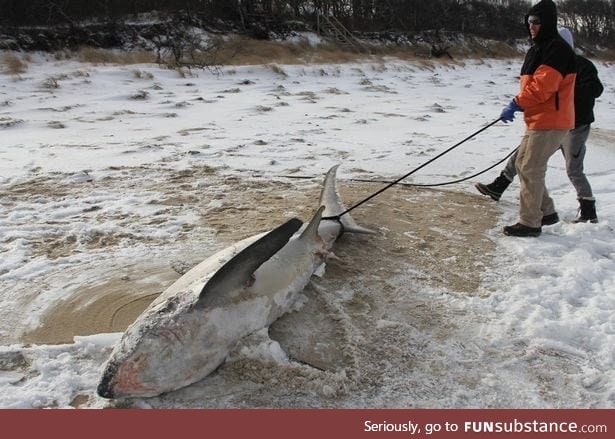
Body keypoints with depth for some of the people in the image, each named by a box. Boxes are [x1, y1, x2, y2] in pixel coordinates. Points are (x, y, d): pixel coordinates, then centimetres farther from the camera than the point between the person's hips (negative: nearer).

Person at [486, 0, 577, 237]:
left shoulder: (558, 49, -14)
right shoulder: (537, 49, 18)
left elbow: (543, 86, -24)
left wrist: (517, 104, -22)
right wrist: (518, 106, 12)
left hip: (550, 122, -10)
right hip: (536, 120, 10)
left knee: (530, 170, -7)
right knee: (522, 164, 15)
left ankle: (530, 223, 2)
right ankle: (546, 211, 26)